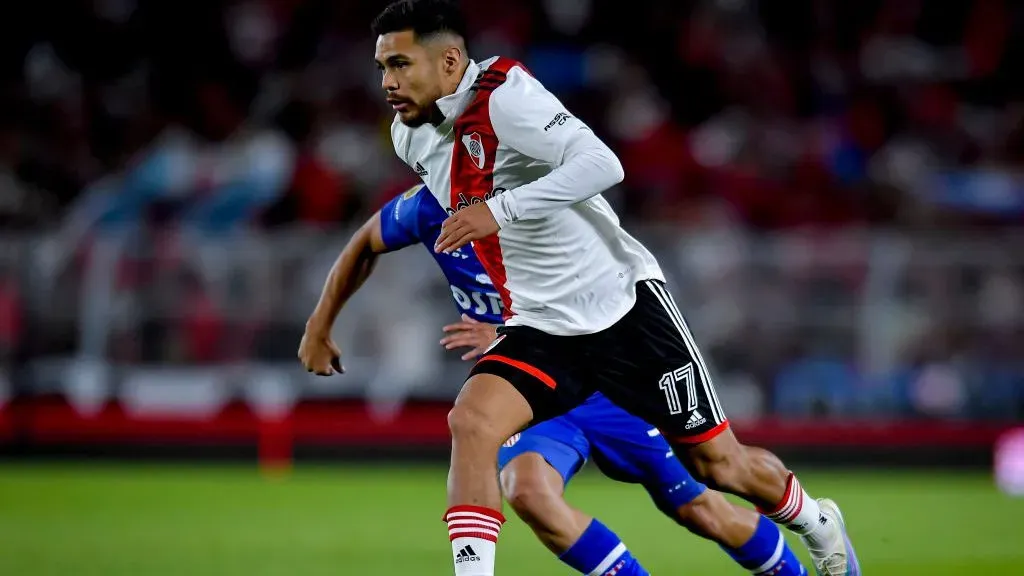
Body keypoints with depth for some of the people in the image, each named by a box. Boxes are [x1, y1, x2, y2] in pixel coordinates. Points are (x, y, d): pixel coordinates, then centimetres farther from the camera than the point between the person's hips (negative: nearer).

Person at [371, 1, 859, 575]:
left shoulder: (504, 95, -22)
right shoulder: (409, 135, 2)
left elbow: (603, 164, -34)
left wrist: (499, 210, -39)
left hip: (624, 306, -6)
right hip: (538, 329, 6)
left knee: (718, 463, 7)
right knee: (470, 420, -24)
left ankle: (817, 523, 36)